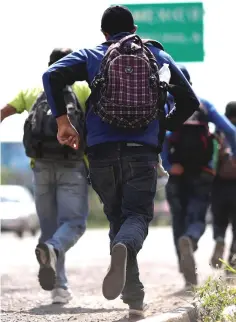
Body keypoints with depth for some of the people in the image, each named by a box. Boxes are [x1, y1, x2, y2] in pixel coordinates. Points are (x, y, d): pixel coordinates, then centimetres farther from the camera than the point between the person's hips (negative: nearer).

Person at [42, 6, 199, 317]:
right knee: (138, 215, -2)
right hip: (142, 153, -1)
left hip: (102, 154, 1)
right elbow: (190, 102, 12)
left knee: (117, 218, 13)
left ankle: (134, 296, 6)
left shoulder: (90, 57, 9)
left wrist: (62, 121, 0)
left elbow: (52, 75, -7)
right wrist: (164, 126, 28)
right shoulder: (158, 56, 12)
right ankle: (124, 248, -39)